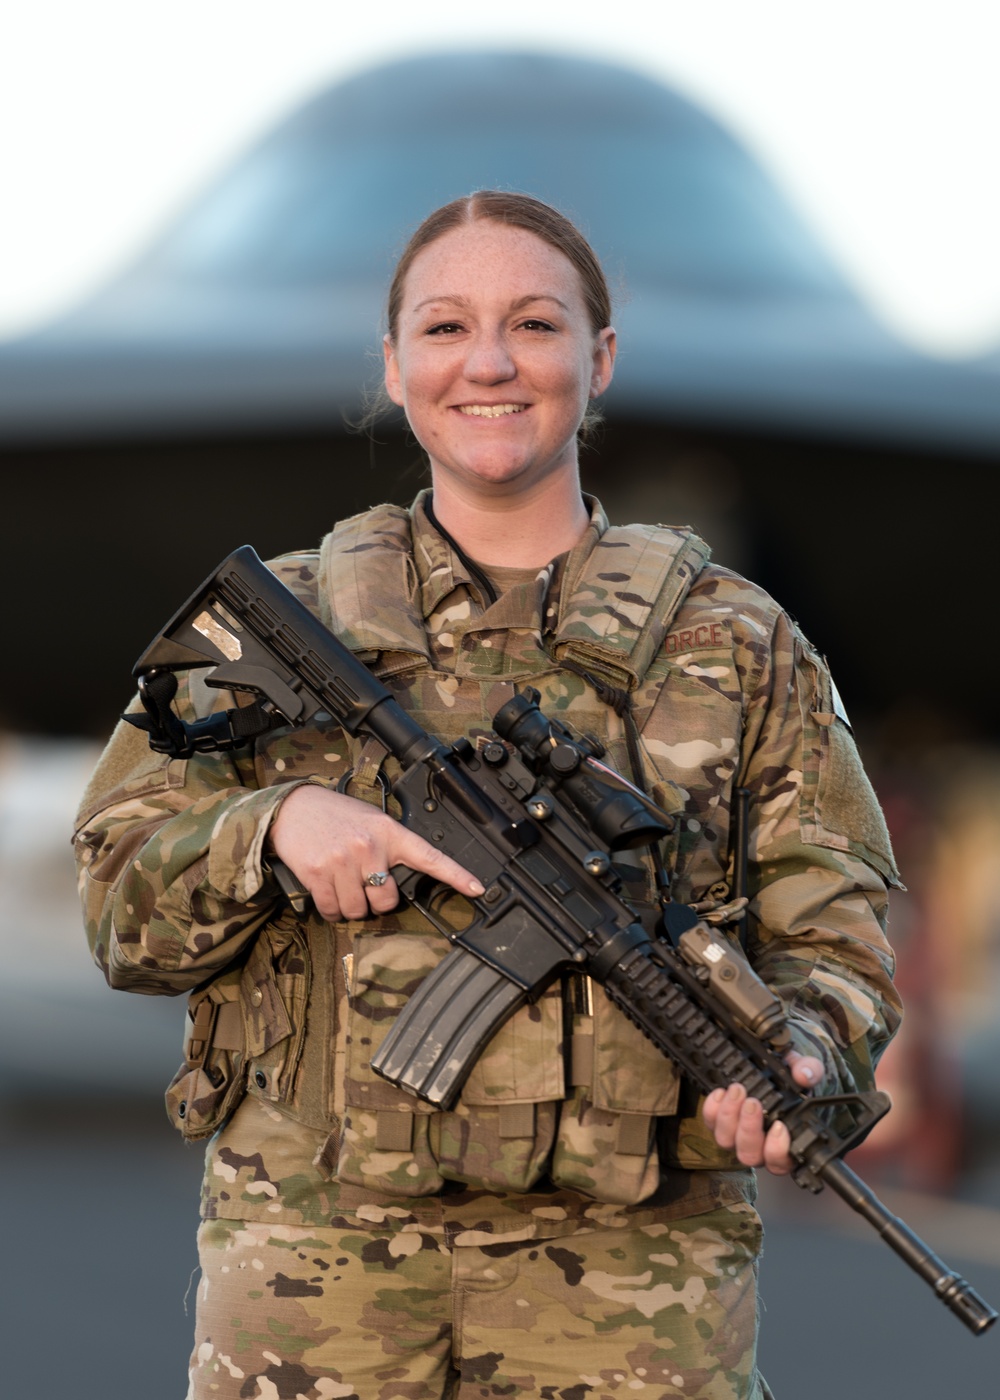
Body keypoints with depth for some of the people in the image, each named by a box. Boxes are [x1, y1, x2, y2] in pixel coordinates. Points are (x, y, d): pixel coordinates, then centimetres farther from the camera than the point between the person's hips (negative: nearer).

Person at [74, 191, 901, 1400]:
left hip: (629, 1268, 0)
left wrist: (795, 1050, -14)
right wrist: (272, 826, -11)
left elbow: (831, 935, 8)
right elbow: (120, 911, 9)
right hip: (313, 1248, 0)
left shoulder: (735, 647, 10)